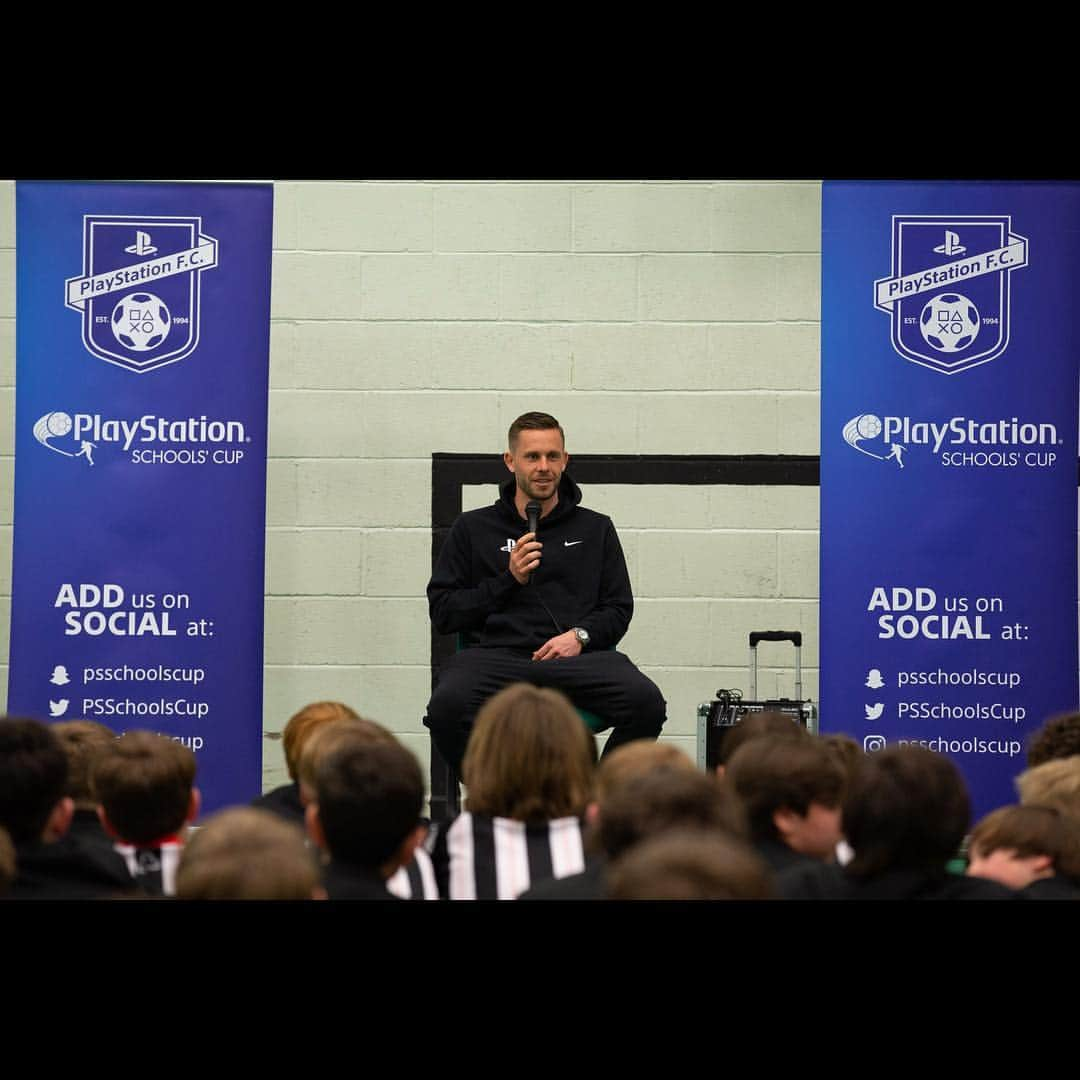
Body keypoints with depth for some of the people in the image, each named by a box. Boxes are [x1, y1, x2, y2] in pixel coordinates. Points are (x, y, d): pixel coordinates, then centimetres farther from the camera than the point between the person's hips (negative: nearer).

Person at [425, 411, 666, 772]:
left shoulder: (595, 529, 22)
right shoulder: (473, 529, 18)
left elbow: (619, 608, 17)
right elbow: (442, 611, 12)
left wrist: (581, 636, -4)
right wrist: (509, 580, 0)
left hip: (575, 659, 1)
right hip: (496, 653, -1)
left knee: (646, 702, -31)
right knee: (448, 705, -37)